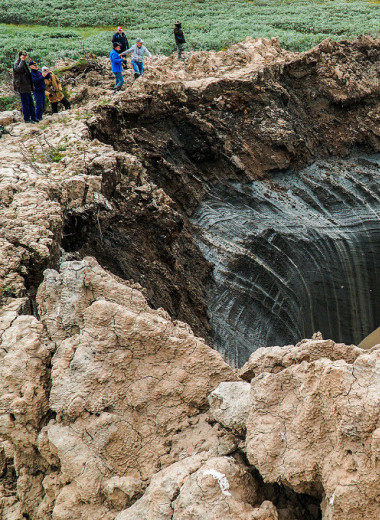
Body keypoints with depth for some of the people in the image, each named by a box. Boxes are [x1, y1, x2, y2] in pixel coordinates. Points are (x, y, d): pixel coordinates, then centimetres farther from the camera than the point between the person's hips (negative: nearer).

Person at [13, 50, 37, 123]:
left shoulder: (24, 63, 21)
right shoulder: (16, 63, -7)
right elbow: (18, 69, -32)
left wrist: (31, 86, 23)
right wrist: (22, 61, -21)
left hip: (27, 87, 9)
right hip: (22, 87, -9)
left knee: (31, 103, 10)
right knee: (25, 103, -7)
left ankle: (33, 118, 15)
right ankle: (26, 119, -3)